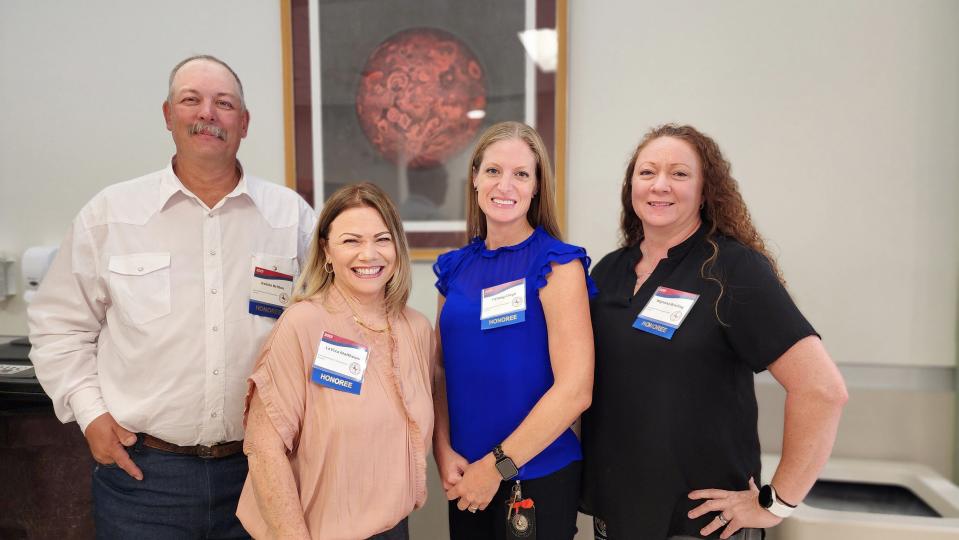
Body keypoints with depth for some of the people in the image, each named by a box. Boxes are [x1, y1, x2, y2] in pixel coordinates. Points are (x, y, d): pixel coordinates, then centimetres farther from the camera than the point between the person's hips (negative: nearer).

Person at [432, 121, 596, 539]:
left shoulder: (558, 265, -12)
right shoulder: (456, 267, 3)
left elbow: (574, 389, -17)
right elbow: (442, 368, 7)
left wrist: (498, 465, -14)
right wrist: (443, 451, -6)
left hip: (538, 477, -4)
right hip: (464, 477, 5)